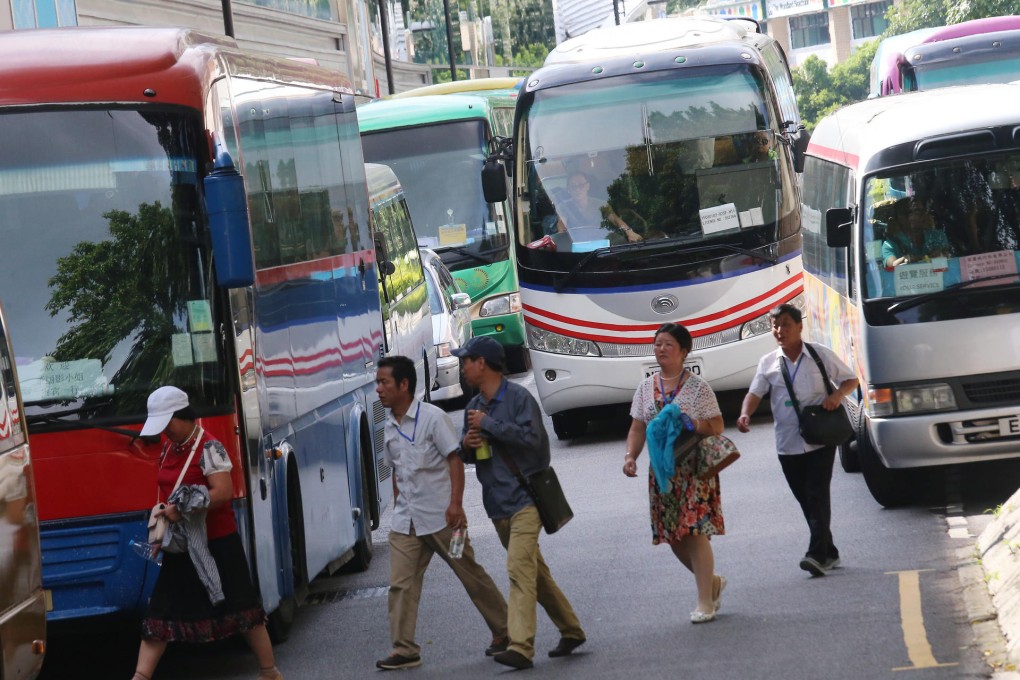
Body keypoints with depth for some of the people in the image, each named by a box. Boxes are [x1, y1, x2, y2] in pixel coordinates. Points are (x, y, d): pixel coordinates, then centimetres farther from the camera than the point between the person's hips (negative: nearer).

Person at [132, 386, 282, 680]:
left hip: (217, 543, -8)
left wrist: (182, 509, -30)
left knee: (241, 607, 2)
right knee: (160, 611, 2)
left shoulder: (208, 448, -17)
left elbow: (223, 492, -27)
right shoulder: (170, 445, 9)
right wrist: (164, 511, 5)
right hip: (181, 544, 8)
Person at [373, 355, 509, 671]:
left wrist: (455, 503, -21)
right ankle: (404, 650, -1)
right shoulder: (389, 426, 10)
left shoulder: (432, 417, -10)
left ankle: (504, 632, 19)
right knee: (401, 585, -3)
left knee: (472, 575, 5)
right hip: (405, 522, 6)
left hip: (440, 516, -6)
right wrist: (398, 506, 16)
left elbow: (454, 459, -13)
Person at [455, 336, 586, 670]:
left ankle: (521, 647, -25)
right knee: (535, 571, 14)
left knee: (520, 568, -19)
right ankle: (571, 630, 26)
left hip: (524, 498, -8)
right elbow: (468, 454, 21)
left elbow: (531, 436, -22)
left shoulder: (518, 397, -9)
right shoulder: (474, 407, 13)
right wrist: (466, 445, -4)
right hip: (497, 502, 8)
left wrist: (488, 424, -18)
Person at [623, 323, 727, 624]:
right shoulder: (646, 387, 10)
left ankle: (705, 602, -3)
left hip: (694, 469, -5)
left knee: (694, 532, -11)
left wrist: (690, 426, -21)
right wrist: (630, 456, -5)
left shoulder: (697, 387, -3)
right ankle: (712, 581, 29)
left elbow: (717, 426, -5)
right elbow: (637, 429, 11)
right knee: (673, 537, 6)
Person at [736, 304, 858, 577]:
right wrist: (745, 414, -20)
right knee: (806, 501, 8)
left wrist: (837, 395, -14)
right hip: (788, 444, 4)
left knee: (817, 496, -12)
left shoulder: (821, 355, 1)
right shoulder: (768, 363, 7)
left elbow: (851, 379, 8)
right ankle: (829, 553, 18)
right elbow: (755, 393, 1)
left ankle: (818, 554, -18)